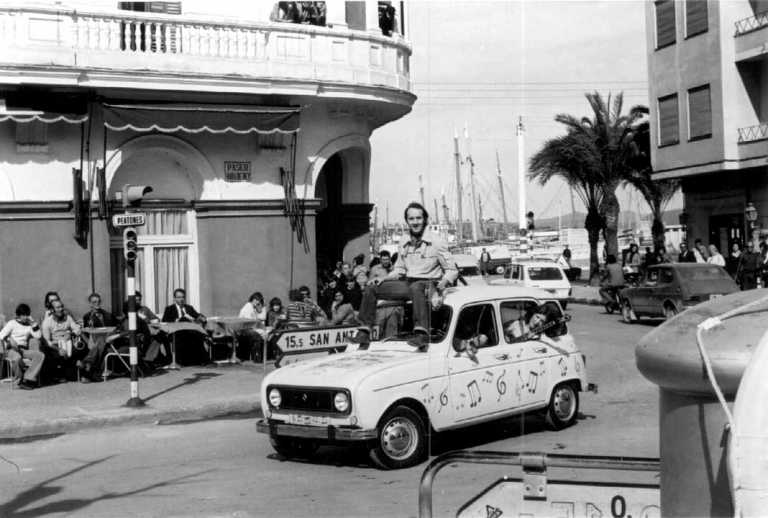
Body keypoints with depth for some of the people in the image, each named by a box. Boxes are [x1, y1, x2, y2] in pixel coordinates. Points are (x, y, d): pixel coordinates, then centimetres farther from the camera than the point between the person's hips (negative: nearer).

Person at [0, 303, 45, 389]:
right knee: (17, 358, -41)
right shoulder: (12, 324, 4)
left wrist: (33, 323, -3)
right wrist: (10, 341, -19)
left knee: (40, 355, -25)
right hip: (11, 350, -4)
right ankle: (20, 379, -17)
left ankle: (28, 379, -30)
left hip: (24, 350, 4)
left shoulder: (29, 325, 15)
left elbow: (38, 336, 1)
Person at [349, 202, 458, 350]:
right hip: (407, 283, 7)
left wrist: (442, 283, -24)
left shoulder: (436, 242, -7)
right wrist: (383, 279, 5)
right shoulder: (404, 243, 10)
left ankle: (422, 333, -51)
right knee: (371, 289, -3)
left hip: (428, 284, -6)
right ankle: (364, 332, -4)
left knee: (416, 288, -42)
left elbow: (452, 270, -4)